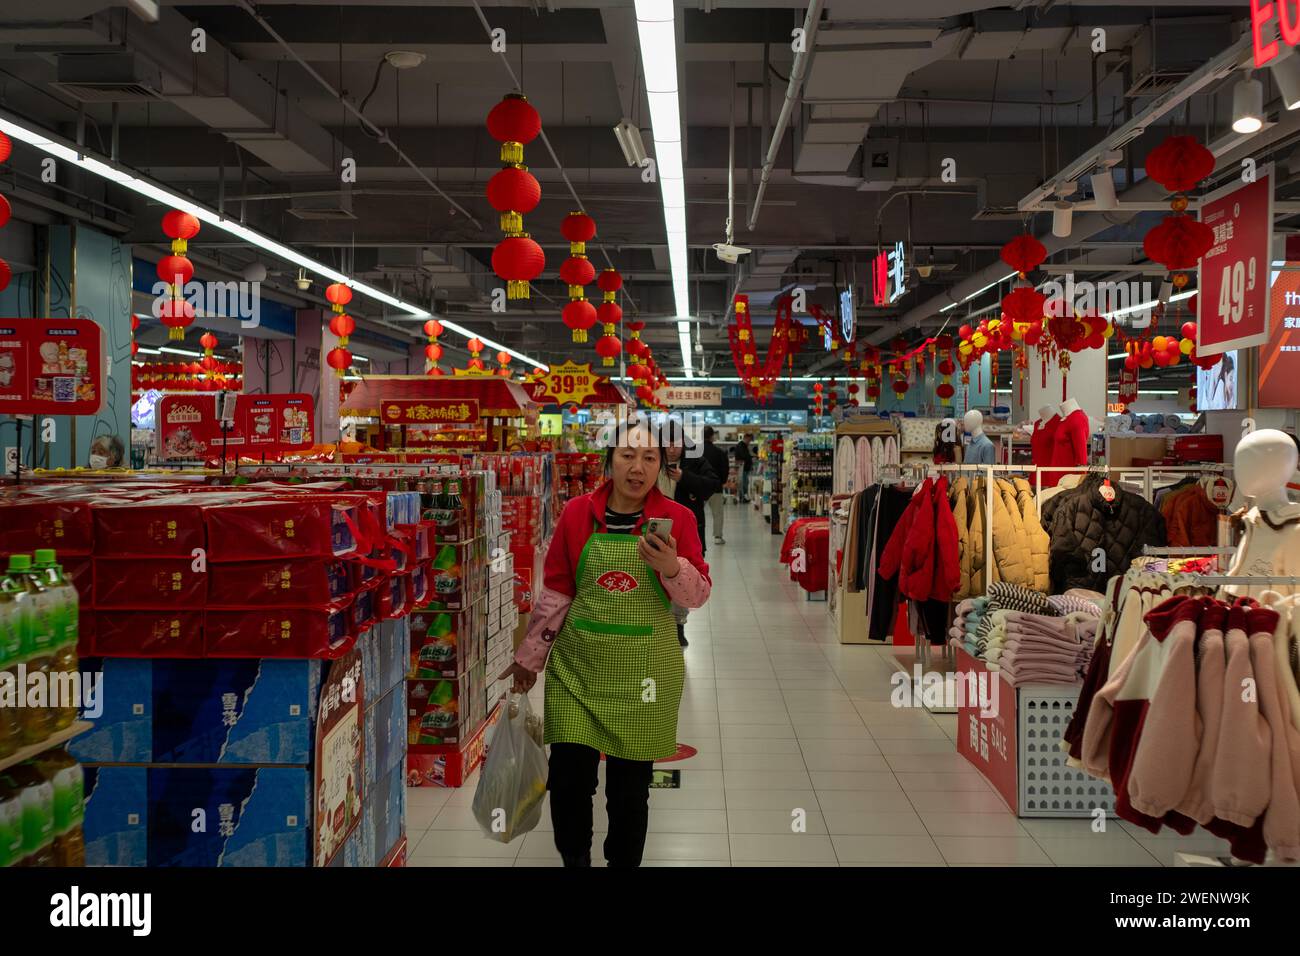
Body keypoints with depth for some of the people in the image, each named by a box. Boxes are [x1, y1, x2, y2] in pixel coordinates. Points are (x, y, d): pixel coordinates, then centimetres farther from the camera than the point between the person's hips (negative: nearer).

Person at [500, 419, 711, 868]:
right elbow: (555, 592, 6)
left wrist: (672, 568, -23)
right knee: (568, 778, -2)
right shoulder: (577, 512, -1)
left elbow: (699, 595, -3)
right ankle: (574, 859, 25)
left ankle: (624, 861, 32)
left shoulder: (677, 518, -3)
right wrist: (530, 655, 10)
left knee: (630, 787, 7)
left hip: (645, 672, -1)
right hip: (577, 666, 1)